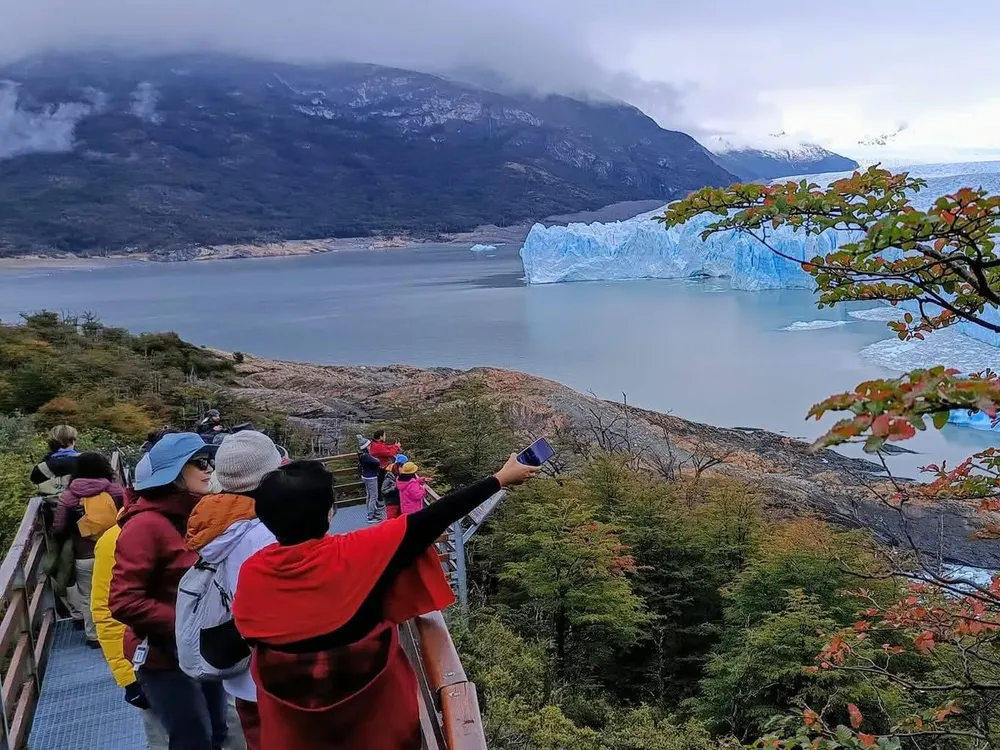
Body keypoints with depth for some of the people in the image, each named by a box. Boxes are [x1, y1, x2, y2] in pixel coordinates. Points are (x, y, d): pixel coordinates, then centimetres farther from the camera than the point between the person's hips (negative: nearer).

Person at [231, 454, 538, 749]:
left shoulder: (250, 574, -18)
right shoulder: (356, 554, -27)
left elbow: (251, 637, -2)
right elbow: (430, 521, -22)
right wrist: (502, 478, -15)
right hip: (373, 711, -2)